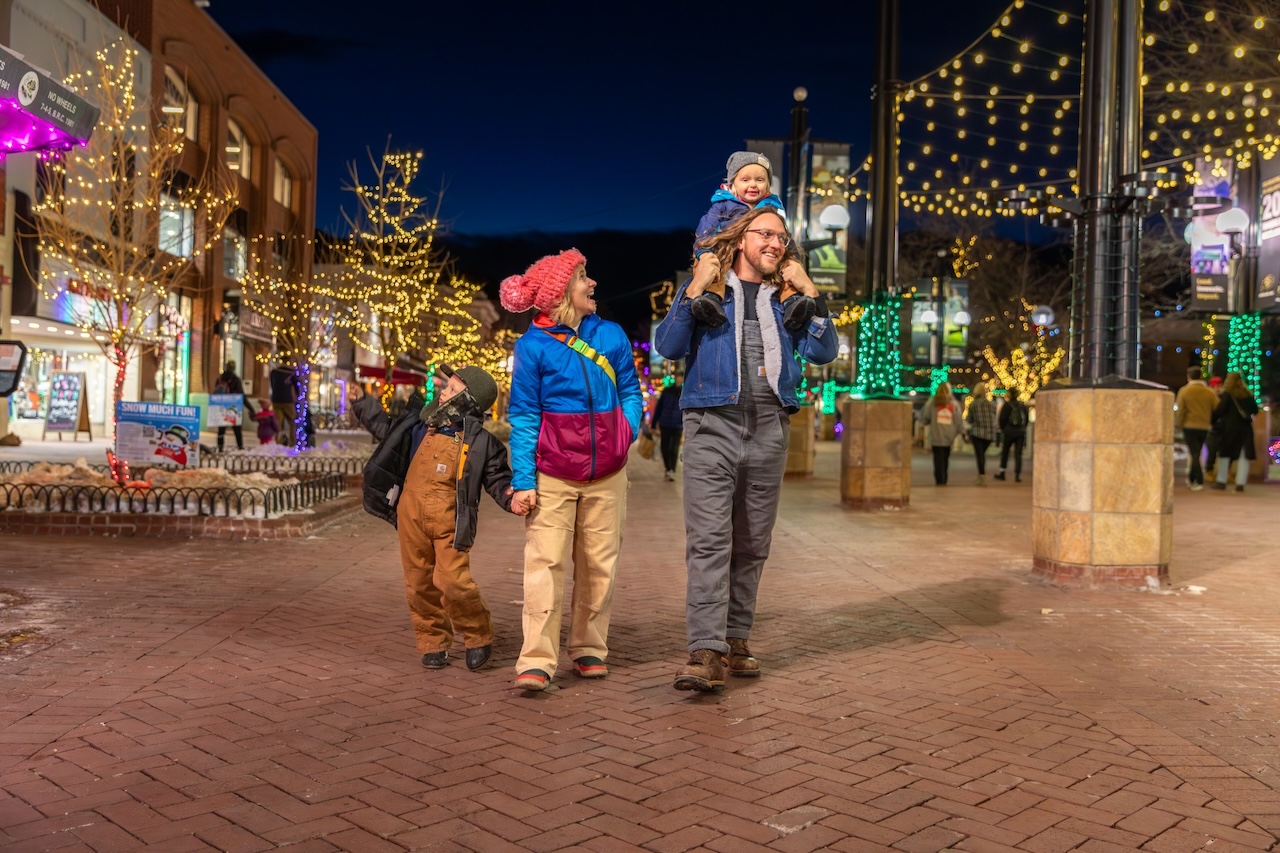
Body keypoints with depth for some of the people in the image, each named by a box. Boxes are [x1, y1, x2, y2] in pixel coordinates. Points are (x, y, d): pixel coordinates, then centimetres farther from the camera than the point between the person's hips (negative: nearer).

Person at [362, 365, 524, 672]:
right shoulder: (420, 424, 9)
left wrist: (509, 497, -18)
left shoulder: (480, 441, -3)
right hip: (412, 517, 5)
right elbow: (385, 429, 25)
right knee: (419, 583, 9)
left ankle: (479, 637, 7)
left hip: (450, 522, -5)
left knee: (452, 581, -16)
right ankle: (433, 643, 25)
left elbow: (497, 478, 1)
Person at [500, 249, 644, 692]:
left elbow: (630, 390, 16)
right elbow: (523, 416, -3)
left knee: (599, 564, 8)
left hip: (607, 474, 3)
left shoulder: (611, 334, 7)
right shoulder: (532, 345, -2)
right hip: (553, 474, -3)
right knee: (545, 563, -7)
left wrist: (628, 431, -3)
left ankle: (590, 650, 22)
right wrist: (523, 479, -9)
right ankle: (536, 661, -3)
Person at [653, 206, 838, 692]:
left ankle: (735, 641, 17)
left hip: (769, 429, 4)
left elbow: (822, 354, 5)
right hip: (714, 425, -4)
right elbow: (667, 347, -1)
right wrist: (693, 294, -8)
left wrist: (810, 295, 0)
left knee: (753, 543, 7)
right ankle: (705, 652, -15)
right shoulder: (705, 288, 10)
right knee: (708, 540, -13)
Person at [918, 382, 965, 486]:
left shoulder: (932, 402, -1)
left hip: (936, 436, -2)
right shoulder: (953, 404, 4)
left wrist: (924, 423, 20)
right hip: (948, 436, 2)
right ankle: (943, 480, 13)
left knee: (938, 458, -2)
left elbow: (925, 417, 1)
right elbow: (959, 420, 2)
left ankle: (939, 480, -9)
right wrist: (962, 432, 8)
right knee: (945, 458, 11)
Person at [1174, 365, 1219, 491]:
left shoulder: (1184, 391, -7)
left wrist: (1180, 425, 3)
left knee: (1194, 453, -2)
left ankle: (1199, 481, -11)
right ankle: (1191, 479, 23)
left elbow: (1180, 411, -7)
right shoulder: (1210, 392, 2)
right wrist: (1211, 423, 13)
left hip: (1190, 426, -3)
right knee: (1196, 453, 15)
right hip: (1204, 427, 3)